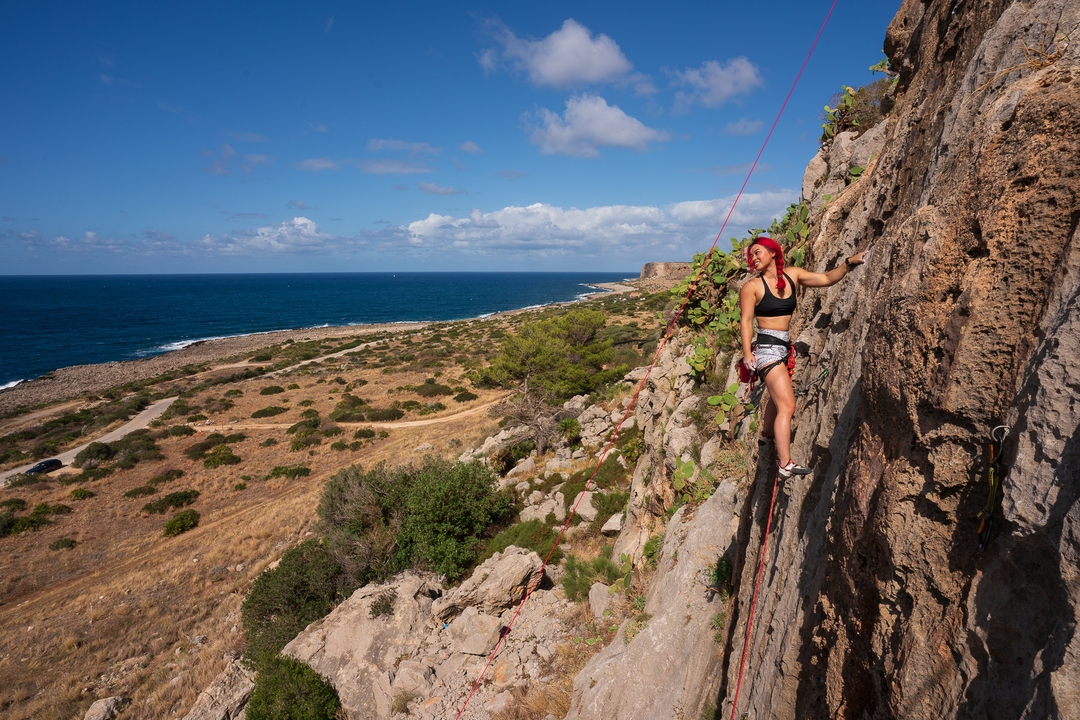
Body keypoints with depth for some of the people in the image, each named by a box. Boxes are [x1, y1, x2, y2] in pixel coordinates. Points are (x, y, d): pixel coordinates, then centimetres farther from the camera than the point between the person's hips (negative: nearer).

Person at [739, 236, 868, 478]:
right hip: (766, 347, -7)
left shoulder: (793, 276, 8)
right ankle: (786, 464, -17)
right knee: (787, 405, -16)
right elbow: (746, 321, -13)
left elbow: (826, 279, 10)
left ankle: (768, 432, 53)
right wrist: (747, 353, -23)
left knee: (778, 397, 27)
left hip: (783, 347, 7)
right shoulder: (752, 286, -7)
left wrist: (849, 263, -4)